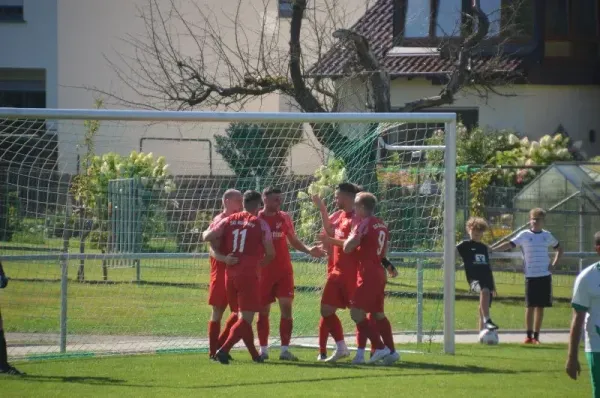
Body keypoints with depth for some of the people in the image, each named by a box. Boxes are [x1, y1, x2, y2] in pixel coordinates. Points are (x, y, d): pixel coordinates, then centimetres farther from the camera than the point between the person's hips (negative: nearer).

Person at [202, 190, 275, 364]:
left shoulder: (229, 221, 5)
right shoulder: (260, 224, -4)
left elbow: (207, 237, 0)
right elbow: (270, 253, -1)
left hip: (230, 274, 5)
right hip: (249, 275, -5)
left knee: (242, 315, 16)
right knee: (246, 318, -5)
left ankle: (255, 354, 21)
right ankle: (223, 350, -22)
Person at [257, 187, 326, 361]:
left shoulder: (284, 218, 6)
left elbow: (293, 241, 16)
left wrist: (309, 250, 0)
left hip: (284, 271, 2)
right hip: (264, 272, -2)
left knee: (286, 308, -5)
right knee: (263, 310, 3)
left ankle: (285, 350, -2)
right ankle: (263, 349, 12)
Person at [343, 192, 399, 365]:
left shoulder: (364, 224, -13)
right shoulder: (382, 225, 12)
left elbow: (348, 248, -16)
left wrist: (351, 237, 3)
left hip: (367, 274, -9)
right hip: (379, 272, 9)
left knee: (357, 313, -8)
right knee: (378, 314, 14)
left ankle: (380, 347, -11)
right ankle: (390, 351, 13)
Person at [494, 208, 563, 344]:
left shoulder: (547, 236, 8)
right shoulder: (525, 235, -1)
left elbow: (559, 249, 22)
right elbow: (510, 244, -11)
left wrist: (554, 264, 8)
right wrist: (491, 250, -24)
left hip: (545, 276, 3)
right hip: (531, 276, -3)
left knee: (540, 306, 4)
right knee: (530, 306, -3)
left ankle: (536, 336, 10)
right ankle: (529, 336, 3)